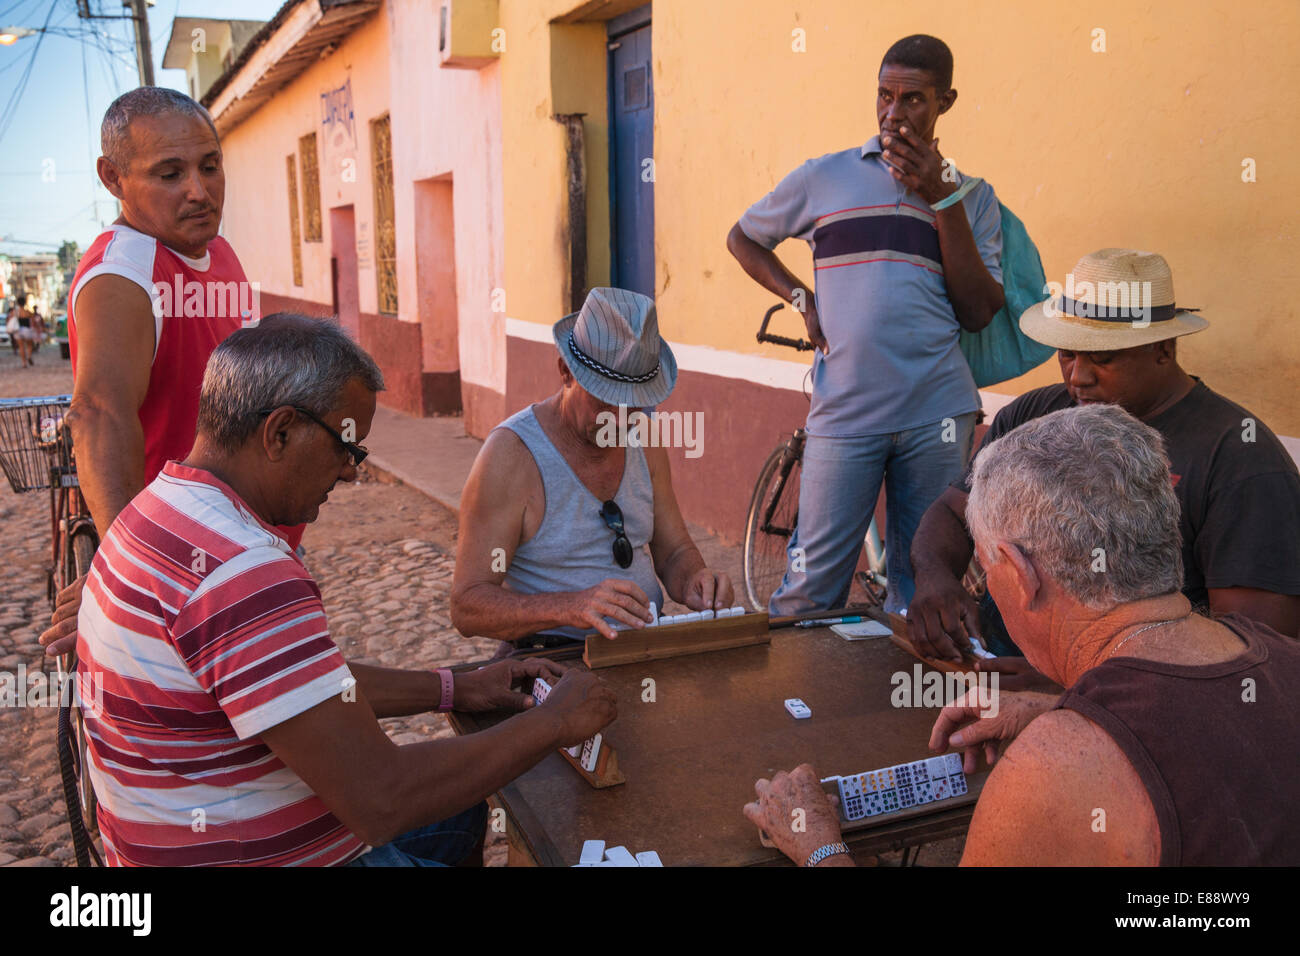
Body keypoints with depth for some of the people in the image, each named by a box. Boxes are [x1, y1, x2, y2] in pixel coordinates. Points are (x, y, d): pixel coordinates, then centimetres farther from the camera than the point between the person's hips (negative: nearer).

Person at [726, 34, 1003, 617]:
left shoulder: (972, 197, 12)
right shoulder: (824, 177, 10)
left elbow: (979, 313, 1)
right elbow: (742, 238, 22)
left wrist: (940, 199, -4)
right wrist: (801, 298, 7)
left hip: (937, 415, 1)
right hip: (842, 412, -1)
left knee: (922, 590, 9)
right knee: (811, 589, -1)